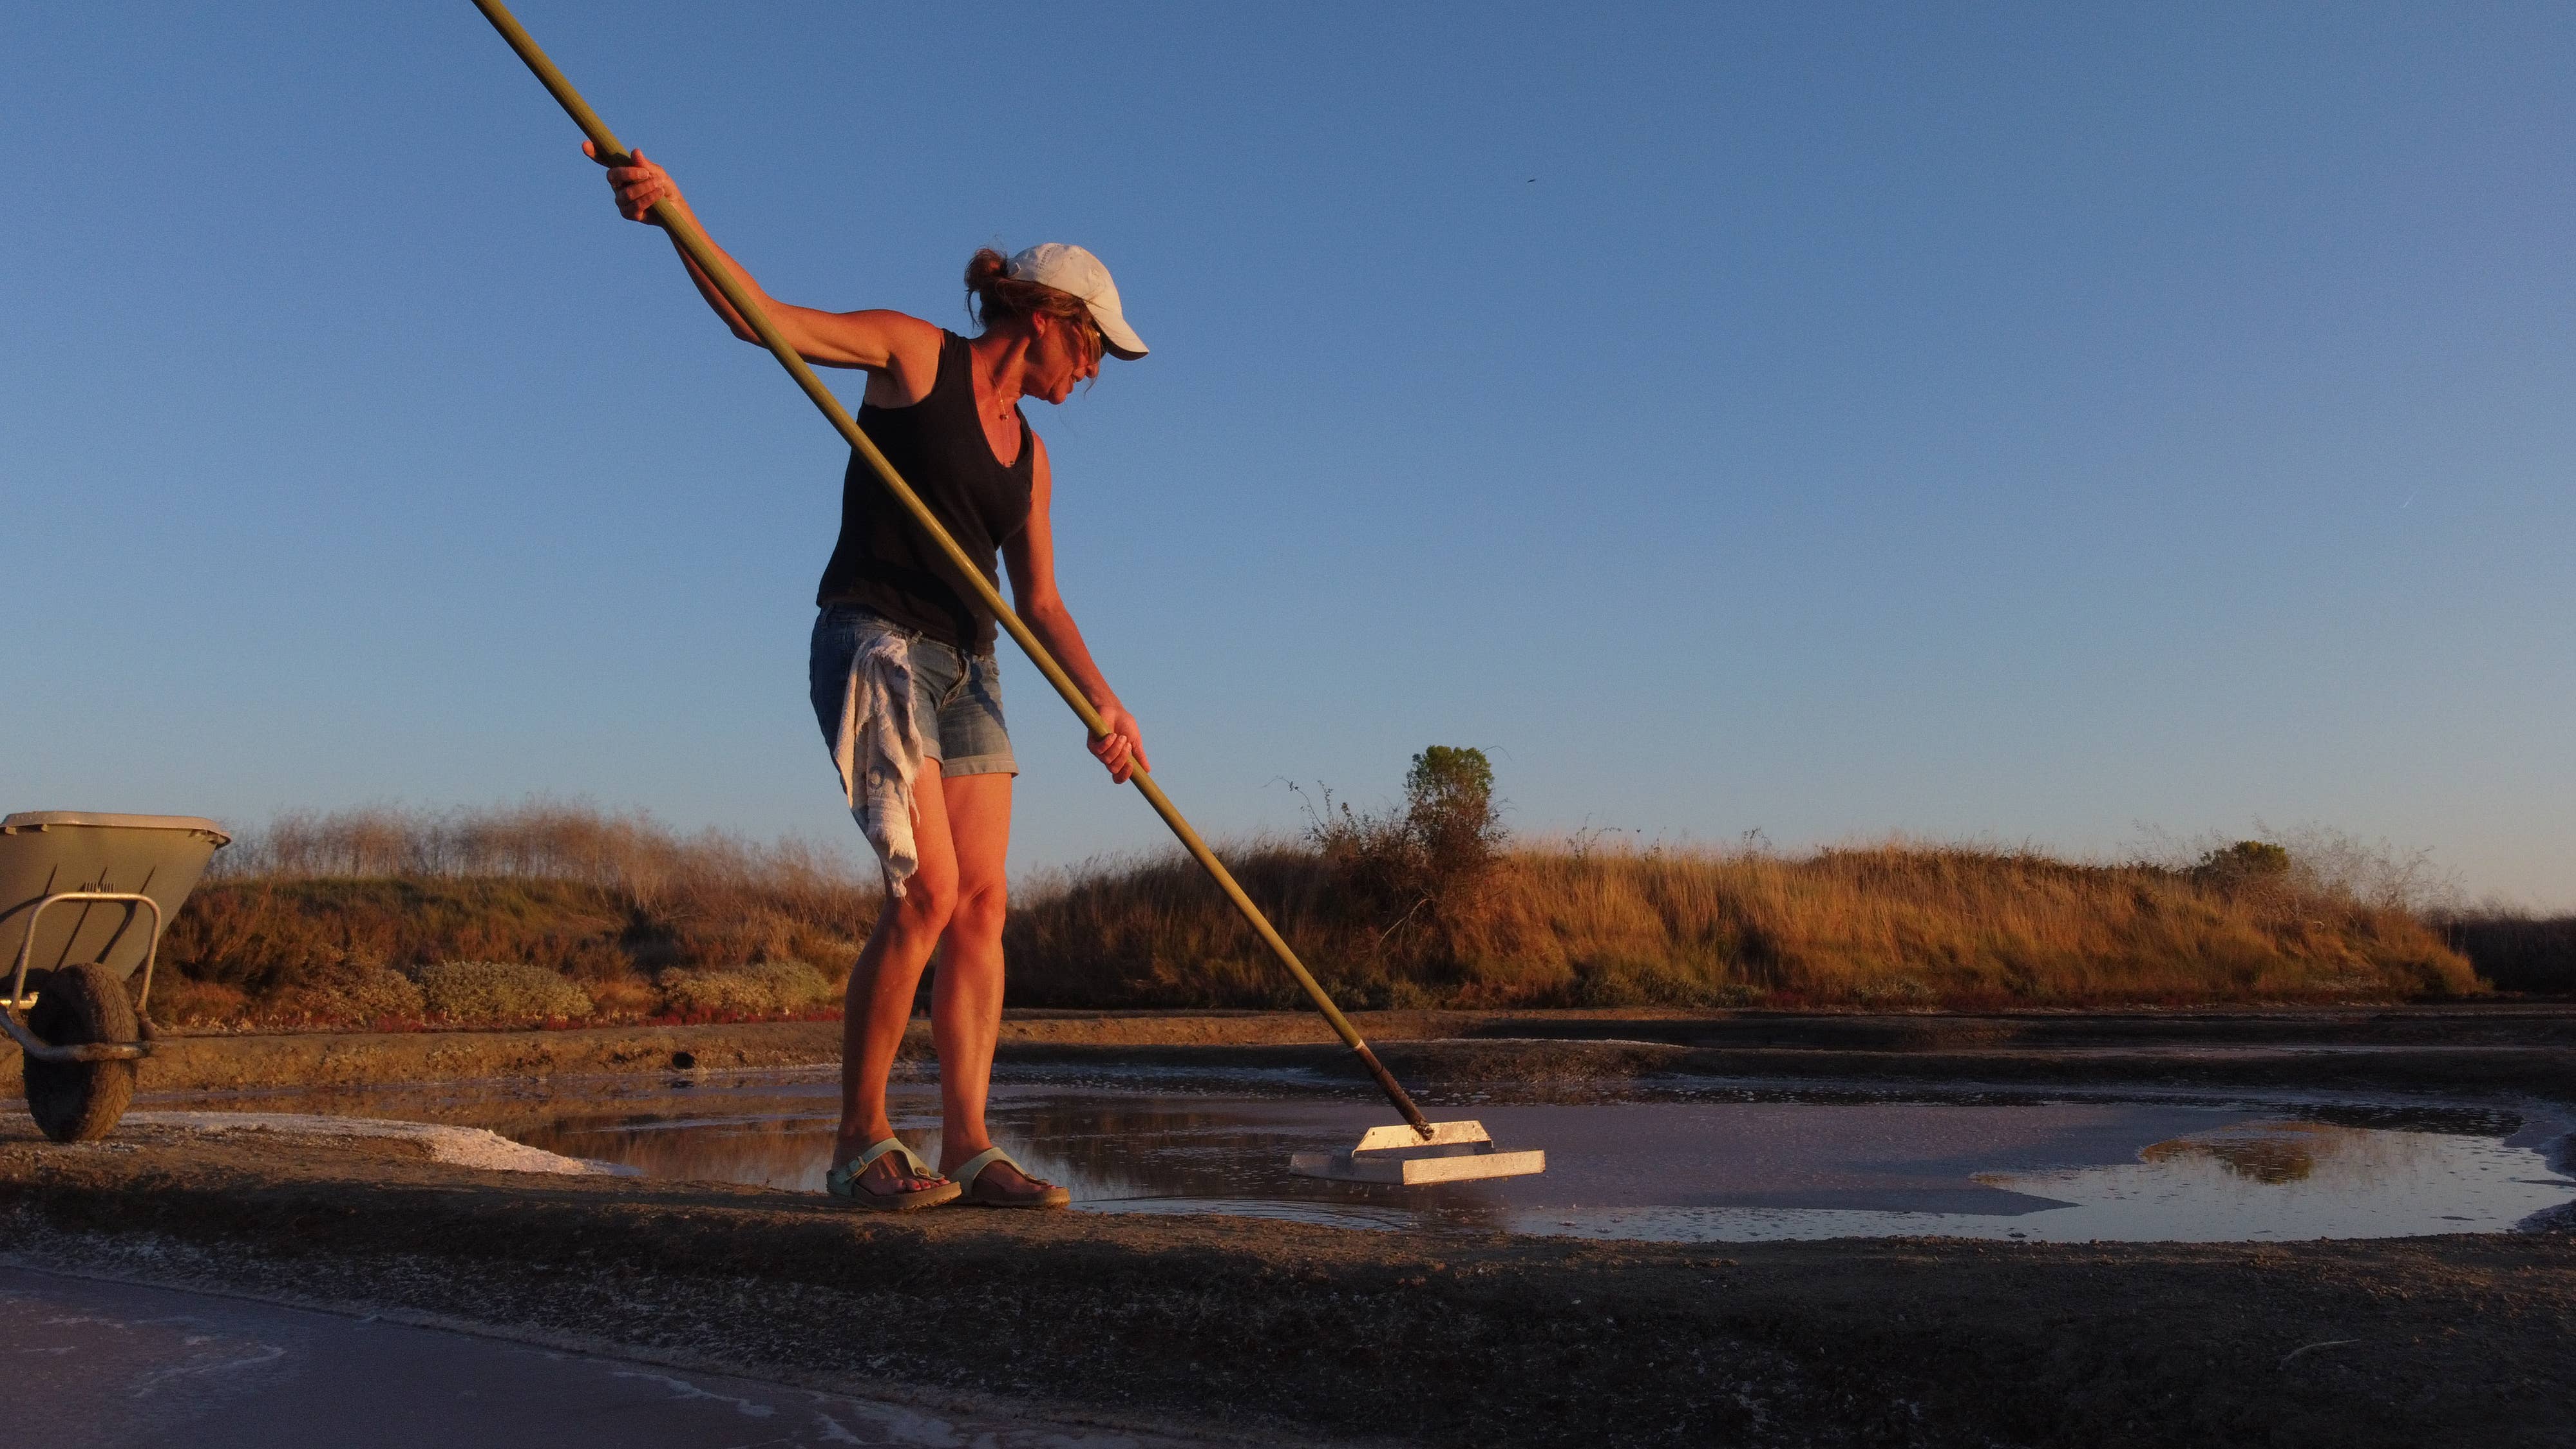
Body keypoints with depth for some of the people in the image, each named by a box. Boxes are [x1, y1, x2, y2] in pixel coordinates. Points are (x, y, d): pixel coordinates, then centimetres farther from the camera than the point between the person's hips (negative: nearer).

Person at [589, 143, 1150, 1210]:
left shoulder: (1028, 451, 17)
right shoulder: (915, 354, -1)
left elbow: (1038, 600, 14)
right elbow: (760, 316, -10)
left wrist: (1101, 699, 0)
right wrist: (673, 213, -25)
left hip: (963, 665, 7)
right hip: (874, 642, -7)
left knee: (981, 904, -1)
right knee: (925, 893, -16)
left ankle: (968, 1149, 2)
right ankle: (859, 1143, -5)